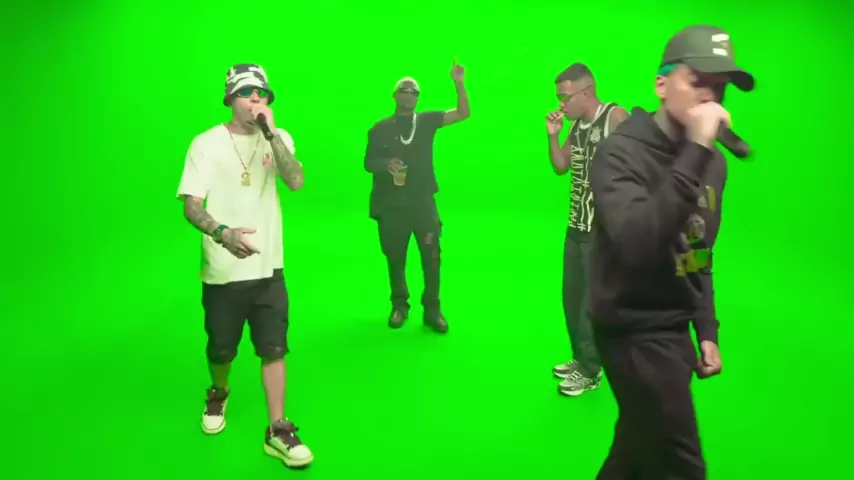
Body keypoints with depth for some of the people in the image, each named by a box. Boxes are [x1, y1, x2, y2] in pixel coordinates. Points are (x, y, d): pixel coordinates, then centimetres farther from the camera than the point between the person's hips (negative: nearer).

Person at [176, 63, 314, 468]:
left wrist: (271, 132, -24)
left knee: (274, 349, 0)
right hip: (222, 270, -1)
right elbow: (191, 206, -11)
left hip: (267, 268, 1)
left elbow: (296, 182, -17)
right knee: (221, 350, 15)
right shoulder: (207, 143, -5)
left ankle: (277, 432, 11)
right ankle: (218, 394, 46)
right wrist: (222, 233, -30)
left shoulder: (278, 138, 1)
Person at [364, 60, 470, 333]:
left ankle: (431, 309, 11)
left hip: (423, 202, 0)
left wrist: (459, 83, -16)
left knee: (431, 257, -2)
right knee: (395, 258, 9)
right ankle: (399, 306, 25)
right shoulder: (380, 129, 5)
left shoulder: (426, 121, 5)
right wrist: (386, 164, -15)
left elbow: (463, 114, -4)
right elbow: (369, 163, 7)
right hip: (391, 204, 0)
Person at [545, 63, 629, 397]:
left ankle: (591, 370, 14)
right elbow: (561, 167, 16)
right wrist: (552, 135, 2)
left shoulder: (616, 118, -13)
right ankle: (580, 358, 30)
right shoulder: (577, 125, 11)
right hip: (577, 227, 8)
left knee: (594, 300, 0)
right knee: (572, 297, 15)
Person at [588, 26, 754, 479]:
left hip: (676, 328, 7)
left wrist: (707, 331, 13)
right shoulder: (622, 152, -18)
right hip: (634, 330, -7)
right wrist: (695, 151, -36)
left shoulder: (712, 162, 5)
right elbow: (638, 246, -36)